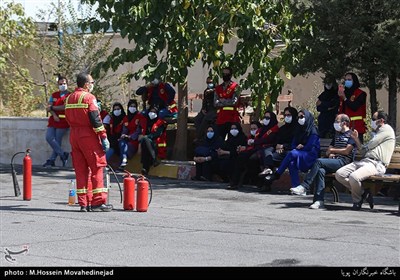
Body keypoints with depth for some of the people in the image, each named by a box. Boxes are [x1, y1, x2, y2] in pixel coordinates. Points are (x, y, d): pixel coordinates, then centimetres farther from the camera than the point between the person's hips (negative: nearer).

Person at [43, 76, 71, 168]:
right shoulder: (54, 95, 15)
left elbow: (65, 107, -15)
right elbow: (48, 108, 7)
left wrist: (52, 107, -4)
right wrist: (54, 115, -11)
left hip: (63, 121, -6)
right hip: (53, 119, 6)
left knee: (57, 141, -5)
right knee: (49, 137, -6)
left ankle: (52, 160, 3)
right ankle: (63, 154, 0)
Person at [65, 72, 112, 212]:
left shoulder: (69, 98, 14)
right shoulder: (88, 97, -9)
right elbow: (95, 119, -15)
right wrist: (104, 137, -13)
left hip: (74, 136, 7)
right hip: (89, 136, -7)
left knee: (80, 169, 8)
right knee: (97, 168, -1)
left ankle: (83, 203, 8)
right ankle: (98, 202, -3)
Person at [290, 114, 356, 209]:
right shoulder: (337, 135, 29)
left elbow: (346, 151, -7)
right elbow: (328, 152, 26)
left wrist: (333, 150, 5)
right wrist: (330, 154, 2)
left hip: (343, 162, -6)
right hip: (334, 161, 6)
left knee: (319, 161, -27)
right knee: (320, 170, -27)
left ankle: (304, 187, -26)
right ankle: (319, 201, -34)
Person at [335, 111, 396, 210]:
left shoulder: (386, 129, 1)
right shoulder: (377, 133, 32)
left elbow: (369, 146, -4)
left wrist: (364, 147, 18)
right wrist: (357, 139, 17)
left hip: (376, 164, -10)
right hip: (364, 161, 10)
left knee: (354, 177, -35)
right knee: (339, 174, -9)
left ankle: (357, 200, -6)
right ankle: (363, 193, -1)